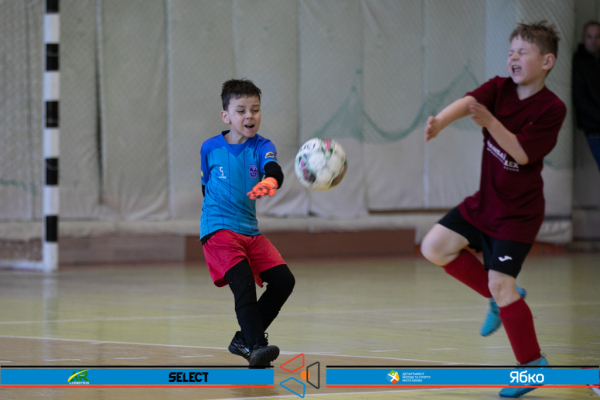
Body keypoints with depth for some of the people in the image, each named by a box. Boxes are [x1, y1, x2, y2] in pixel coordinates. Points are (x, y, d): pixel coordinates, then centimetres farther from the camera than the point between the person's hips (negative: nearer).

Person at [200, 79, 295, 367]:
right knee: (243, 283, -24)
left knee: (283, 280, -4)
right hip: (218, 229, -4)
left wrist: (270, 181, -47)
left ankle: (244, 339, 11)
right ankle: (256, 348, -30)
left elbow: (273, 169, -24)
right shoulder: (211, 148, 0)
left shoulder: (262, 146, 0)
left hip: (250, 231, 4)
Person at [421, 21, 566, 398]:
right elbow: (468, 102, -22)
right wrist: (439, 121, -43)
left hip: (519, 211, -7)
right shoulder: (499, 89, -2)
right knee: (434, 247, -2)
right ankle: (504, 297, 14)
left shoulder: (552, 108, -16)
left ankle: (534, 365, 0)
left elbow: (523, 153, -22)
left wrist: (490, 121, -32)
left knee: (499, 283, -13)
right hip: (485, 202, 7)